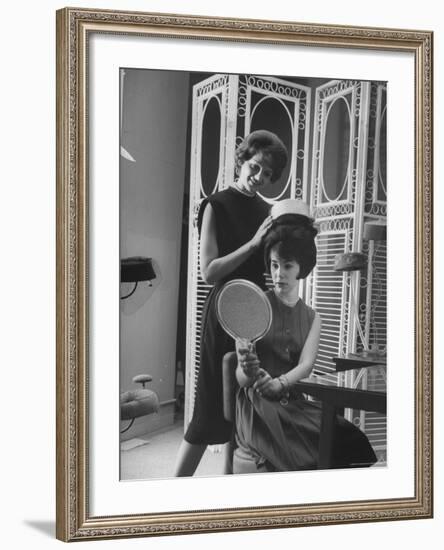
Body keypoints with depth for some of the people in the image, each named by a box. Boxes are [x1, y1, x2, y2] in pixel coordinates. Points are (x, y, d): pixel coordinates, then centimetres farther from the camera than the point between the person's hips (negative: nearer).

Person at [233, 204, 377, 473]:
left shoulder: (312, 318, 14)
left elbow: (306, 366, -4)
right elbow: (241, 378, -3)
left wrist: (279, 383, -26)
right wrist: (248, 372, -29)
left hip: (294, 403, 4)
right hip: (258, 404, -4)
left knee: (349, 439, -24)